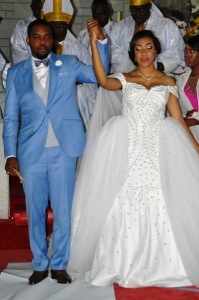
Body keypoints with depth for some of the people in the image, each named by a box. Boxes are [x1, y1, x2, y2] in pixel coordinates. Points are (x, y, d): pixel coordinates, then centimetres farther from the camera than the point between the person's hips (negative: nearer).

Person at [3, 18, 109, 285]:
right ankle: (40, 264, 25)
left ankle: (59, 265, 21)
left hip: (63, 149, -1)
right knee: (35, 211, 9)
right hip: (31, 151, 1)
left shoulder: (68, 64, 8)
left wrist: (101, 40, -16)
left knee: (63, 210, 6)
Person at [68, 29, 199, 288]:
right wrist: (93, 43, -21)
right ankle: (123, 266, 14)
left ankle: (161, 266, 14)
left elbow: (178, 118, 9)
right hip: (128, 150, 0)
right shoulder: (125, 79, 7)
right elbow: (104, 81, -16)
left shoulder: (168, 81, 10)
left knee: (159, 208, -1)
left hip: (158, 151, 1)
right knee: (124, 206, 0)